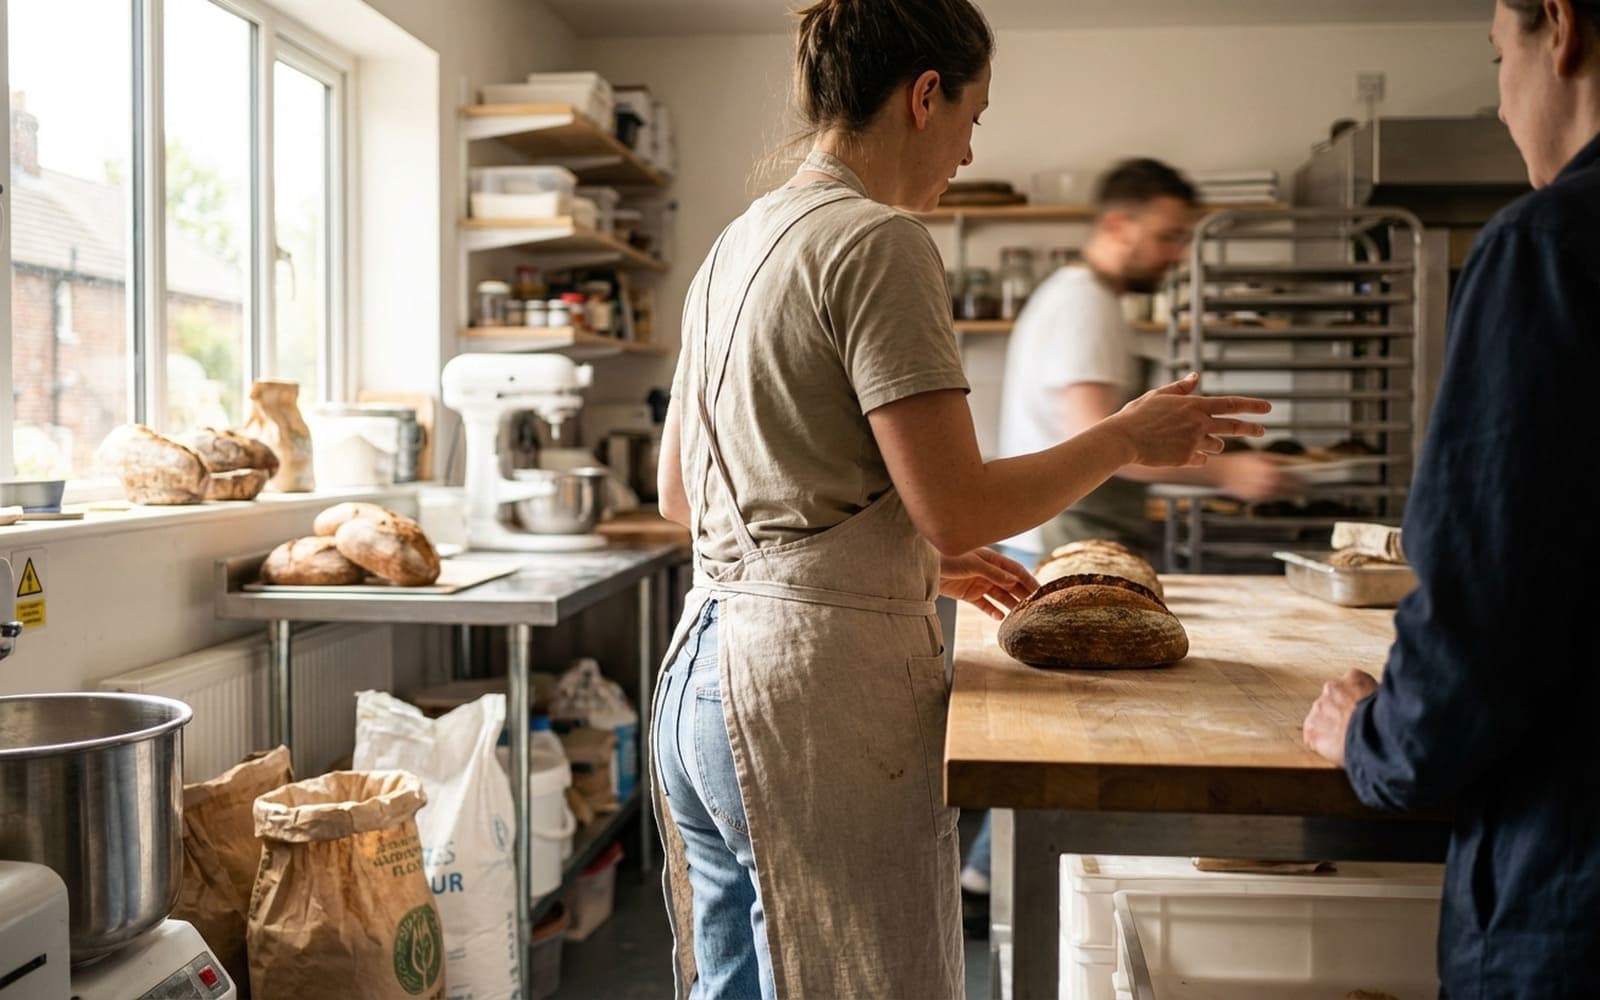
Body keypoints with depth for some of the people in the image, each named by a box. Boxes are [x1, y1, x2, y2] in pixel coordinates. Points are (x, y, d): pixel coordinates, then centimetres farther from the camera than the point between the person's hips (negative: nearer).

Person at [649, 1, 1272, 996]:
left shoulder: (734, 246, 15)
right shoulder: (879, 241, -12)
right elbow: (958, 505, -17)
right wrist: (1127, 437, 0)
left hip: (705, 664, 9)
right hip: (822, 681, -9)